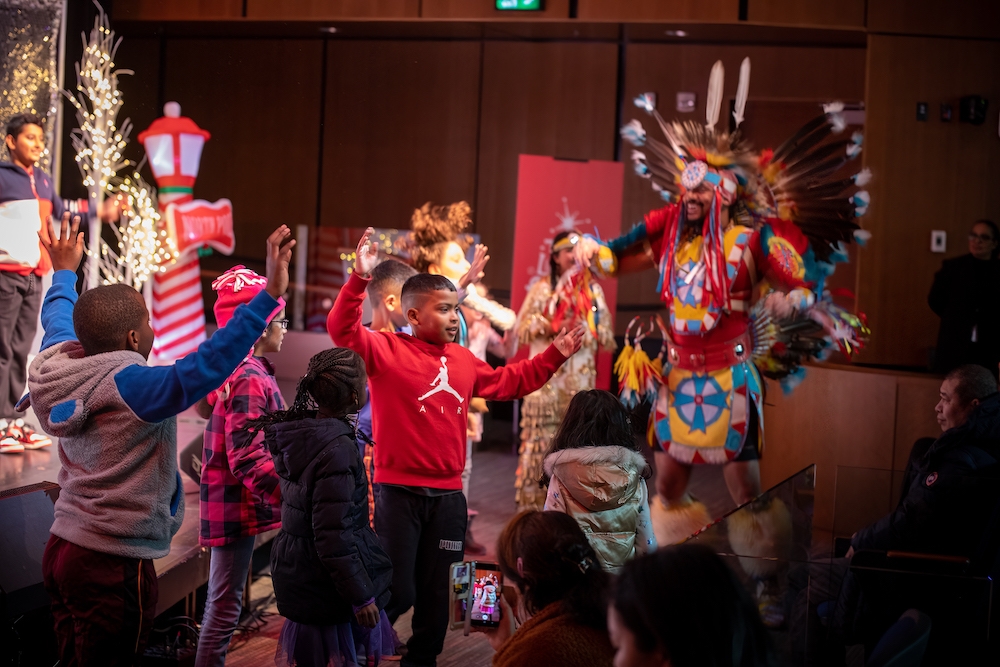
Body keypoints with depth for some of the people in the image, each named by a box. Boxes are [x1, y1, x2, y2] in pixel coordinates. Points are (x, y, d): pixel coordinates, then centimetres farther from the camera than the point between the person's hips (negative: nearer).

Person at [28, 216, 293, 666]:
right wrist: (268, 296, -38)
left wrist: (65, 272, 44)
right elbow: (204, 367, -36)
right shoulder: (128, 387, -22)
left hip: (62, 548, 9)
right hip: (113, 565, -8)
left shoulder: (57, 367, 2)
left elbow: (57, 320, 25)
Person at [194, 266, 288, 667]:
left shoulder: (241, 370, 12)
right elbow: (249, 460, -24)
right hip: (238, 506, -10)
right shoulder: (250, 378, -19)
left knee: (223, 604, 15)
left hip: (233, 504, 10)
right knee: (225, 606, -1)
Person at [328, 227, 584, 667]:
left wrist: (554, 355, 22)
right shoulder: (387, 350, -7)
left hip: (447, 495, 6)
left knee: (436, 594, 12)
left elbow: (507, 382, 27)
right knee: (397, 592, -5)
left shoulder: (463, 360, 12)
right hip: (398, 491, -6)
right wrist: (360, 279, -36)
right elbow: (343, 330, -23)